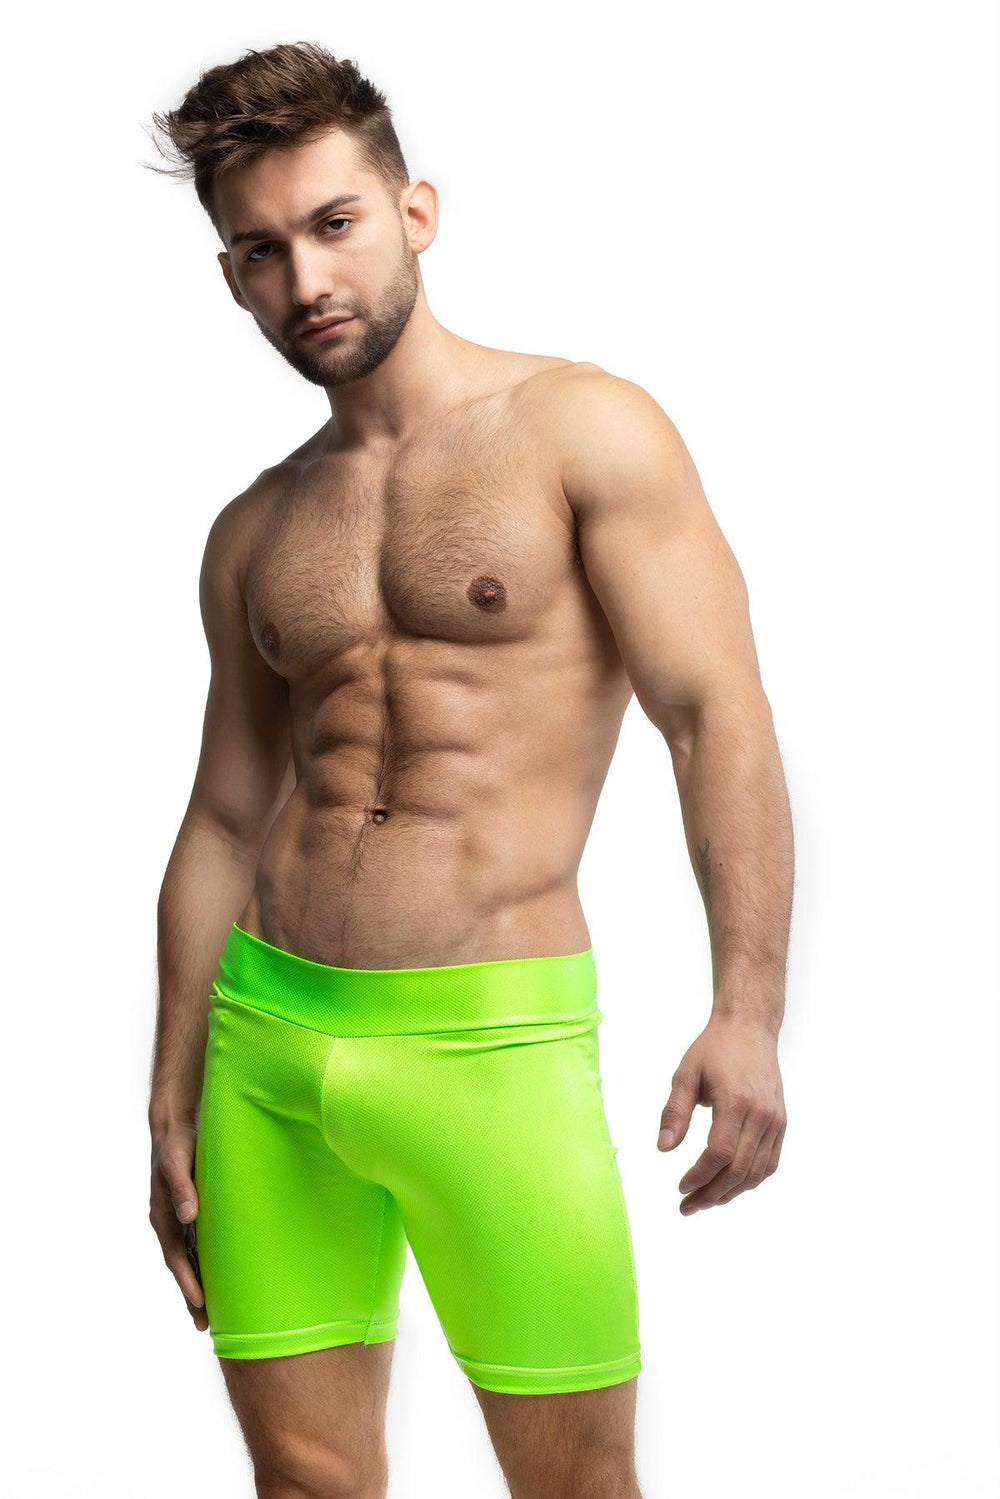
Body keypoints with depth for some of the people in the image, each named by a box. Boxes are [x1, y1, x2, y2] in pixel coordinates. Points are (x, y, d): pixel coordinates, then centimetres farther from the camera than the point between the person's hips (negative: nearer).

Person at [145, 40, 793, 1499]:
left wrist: (748, 1005, -19)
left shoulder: (585, 431, -1)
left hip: (490, 1042, -5)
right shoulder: (254, 533, 15)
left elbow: (718, 715, -8)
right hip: (263, 1040, 5)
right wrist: (173, 1109, 17)